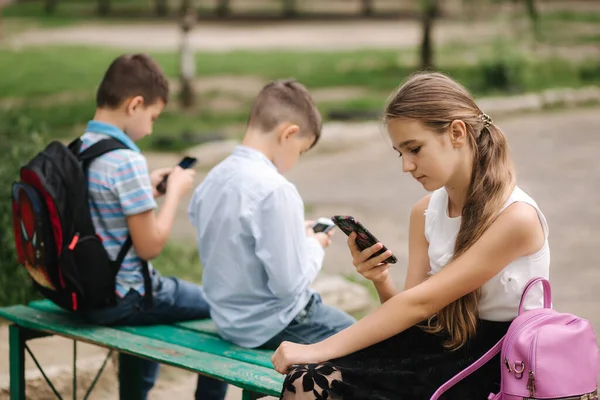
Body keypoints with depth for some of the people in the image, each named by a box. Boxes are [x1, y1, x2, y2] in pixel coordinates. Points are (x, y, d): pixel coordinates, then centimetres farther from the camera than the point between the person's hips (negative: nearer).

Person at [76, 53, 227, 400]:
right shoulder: (127, 160, -24)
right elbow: (150, 246, -21)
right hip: (122, 301, -9)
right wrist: (175, 192, -10)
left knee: (155, 287, 38)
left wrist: (146, 187, 10)